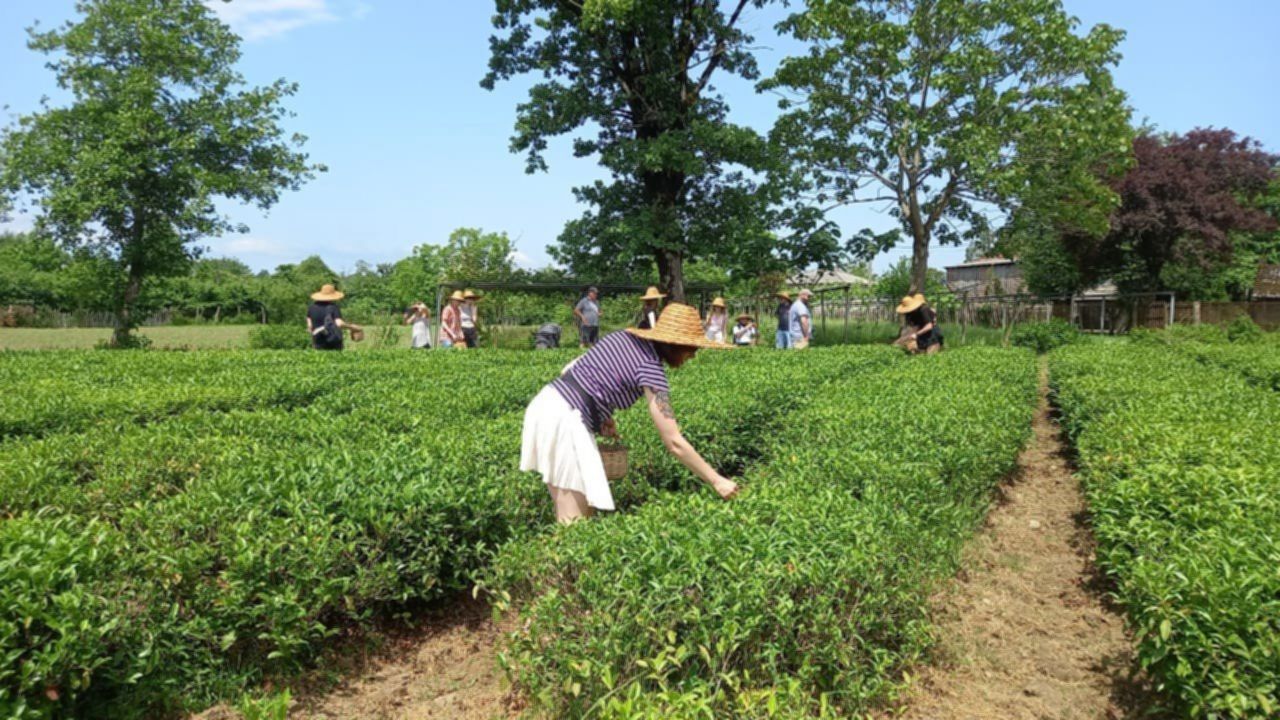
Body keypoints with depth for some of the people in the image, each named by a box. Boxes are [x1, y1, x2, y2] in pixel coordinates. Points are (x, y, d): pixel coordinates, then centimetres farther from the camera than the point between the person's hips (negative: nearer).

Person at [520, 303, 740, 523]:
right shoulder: (650, 369, -12)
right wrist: (717, 481, -8)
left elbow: (568, 370, 13)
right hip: (565, 420, -9)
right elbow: (674, 443, -14)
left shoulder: (624, 337, 10)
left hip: (546, 405, 9)